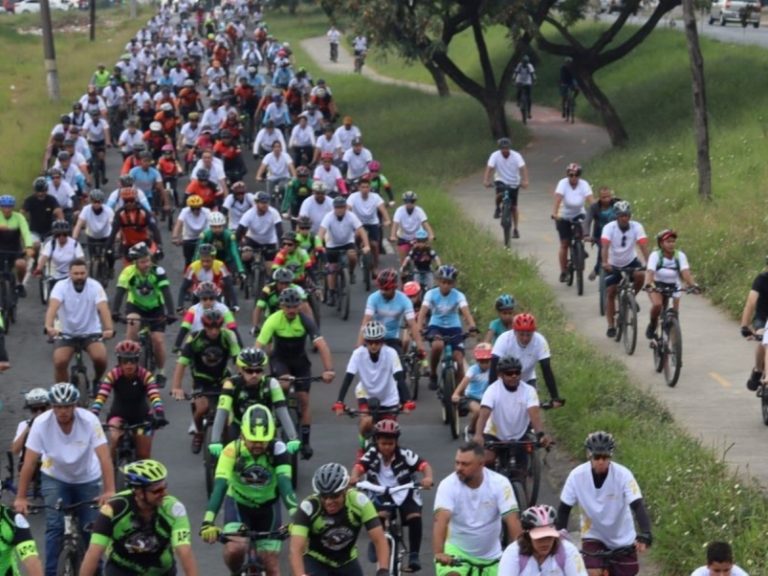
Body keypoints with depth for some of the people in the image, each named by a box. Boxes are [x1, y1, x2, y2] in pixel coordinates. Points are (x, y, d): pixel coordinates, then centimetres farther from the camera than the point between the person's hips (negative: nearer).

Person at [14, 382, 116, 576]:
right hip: (55, 478, 0)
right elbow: (29, 462, -24)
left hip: (87, 479, 0)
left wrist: (109, 491, -42)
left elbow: (104, 457, -33)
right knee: (55, 526, -14)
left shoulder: (89, 420, -28)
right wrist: (20, 497, -26)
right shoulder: (41, 423, -26)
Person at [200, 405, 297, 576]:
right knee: (234, 550, -28)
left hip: (268, 507, 1)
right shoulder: (232, 451, -29)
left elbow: (285, 483, -35)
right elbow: (220, 486, -36)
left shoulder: (277, 449, -26)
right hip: (238, 504, -1)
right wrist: (208, 522, -49)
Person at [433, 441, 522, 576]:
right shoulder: (448, 485, -20)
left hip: (490, 556, 2)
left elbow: (512, 520, -23)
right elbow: (441, 520, -33)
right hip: (456, 551, -2)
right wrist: (438, 553, -49)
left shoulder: (500, 483, -17)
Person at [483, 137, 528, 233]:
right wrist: (486, 181, -40)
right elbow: (489, 168, -24)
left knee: (514, 207, 2)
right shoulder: (495, 156, -15)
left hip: (514, 183, 0)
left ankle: (515, 229, 16)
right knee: (500, 194, -34)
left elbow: (523, 168, -26)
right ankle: (498, 208, -3)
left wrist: (525, 181, -42)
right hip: (501, 180, 0)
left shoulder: (516, 156, -16)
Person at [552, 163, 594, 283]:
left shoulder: (584, 184, -17)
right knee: (564, 244, -3)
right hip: (564, 217, -1)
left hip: (579, 214, 1)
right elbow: (558, 199, -34)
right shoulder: (563, 184, -21)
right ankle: (563, 272, 9)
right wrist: (555, 213, -48)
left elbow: (590, 200, -28)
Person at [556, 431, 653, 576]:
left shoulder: (623, 475, -24)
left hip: (622, 537, 0)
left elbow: (638, 506, -29)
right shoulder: (577, 475, -21)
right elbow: (564, 508, -12)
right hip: (593, 535, 0)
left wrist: (644, 536, -43)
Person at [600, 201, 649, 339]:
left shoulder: (636, 227, -19)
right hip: (613, 264, -1)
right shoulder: (609, 228, -22)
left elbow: (643, 246, -29)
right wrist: (605, 263, -52)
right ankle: (611, 326, 7)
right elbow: (605, 246, -35)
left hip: (630, 261, 1)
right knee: (611, 293, -3)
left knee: (640, 275, -29)